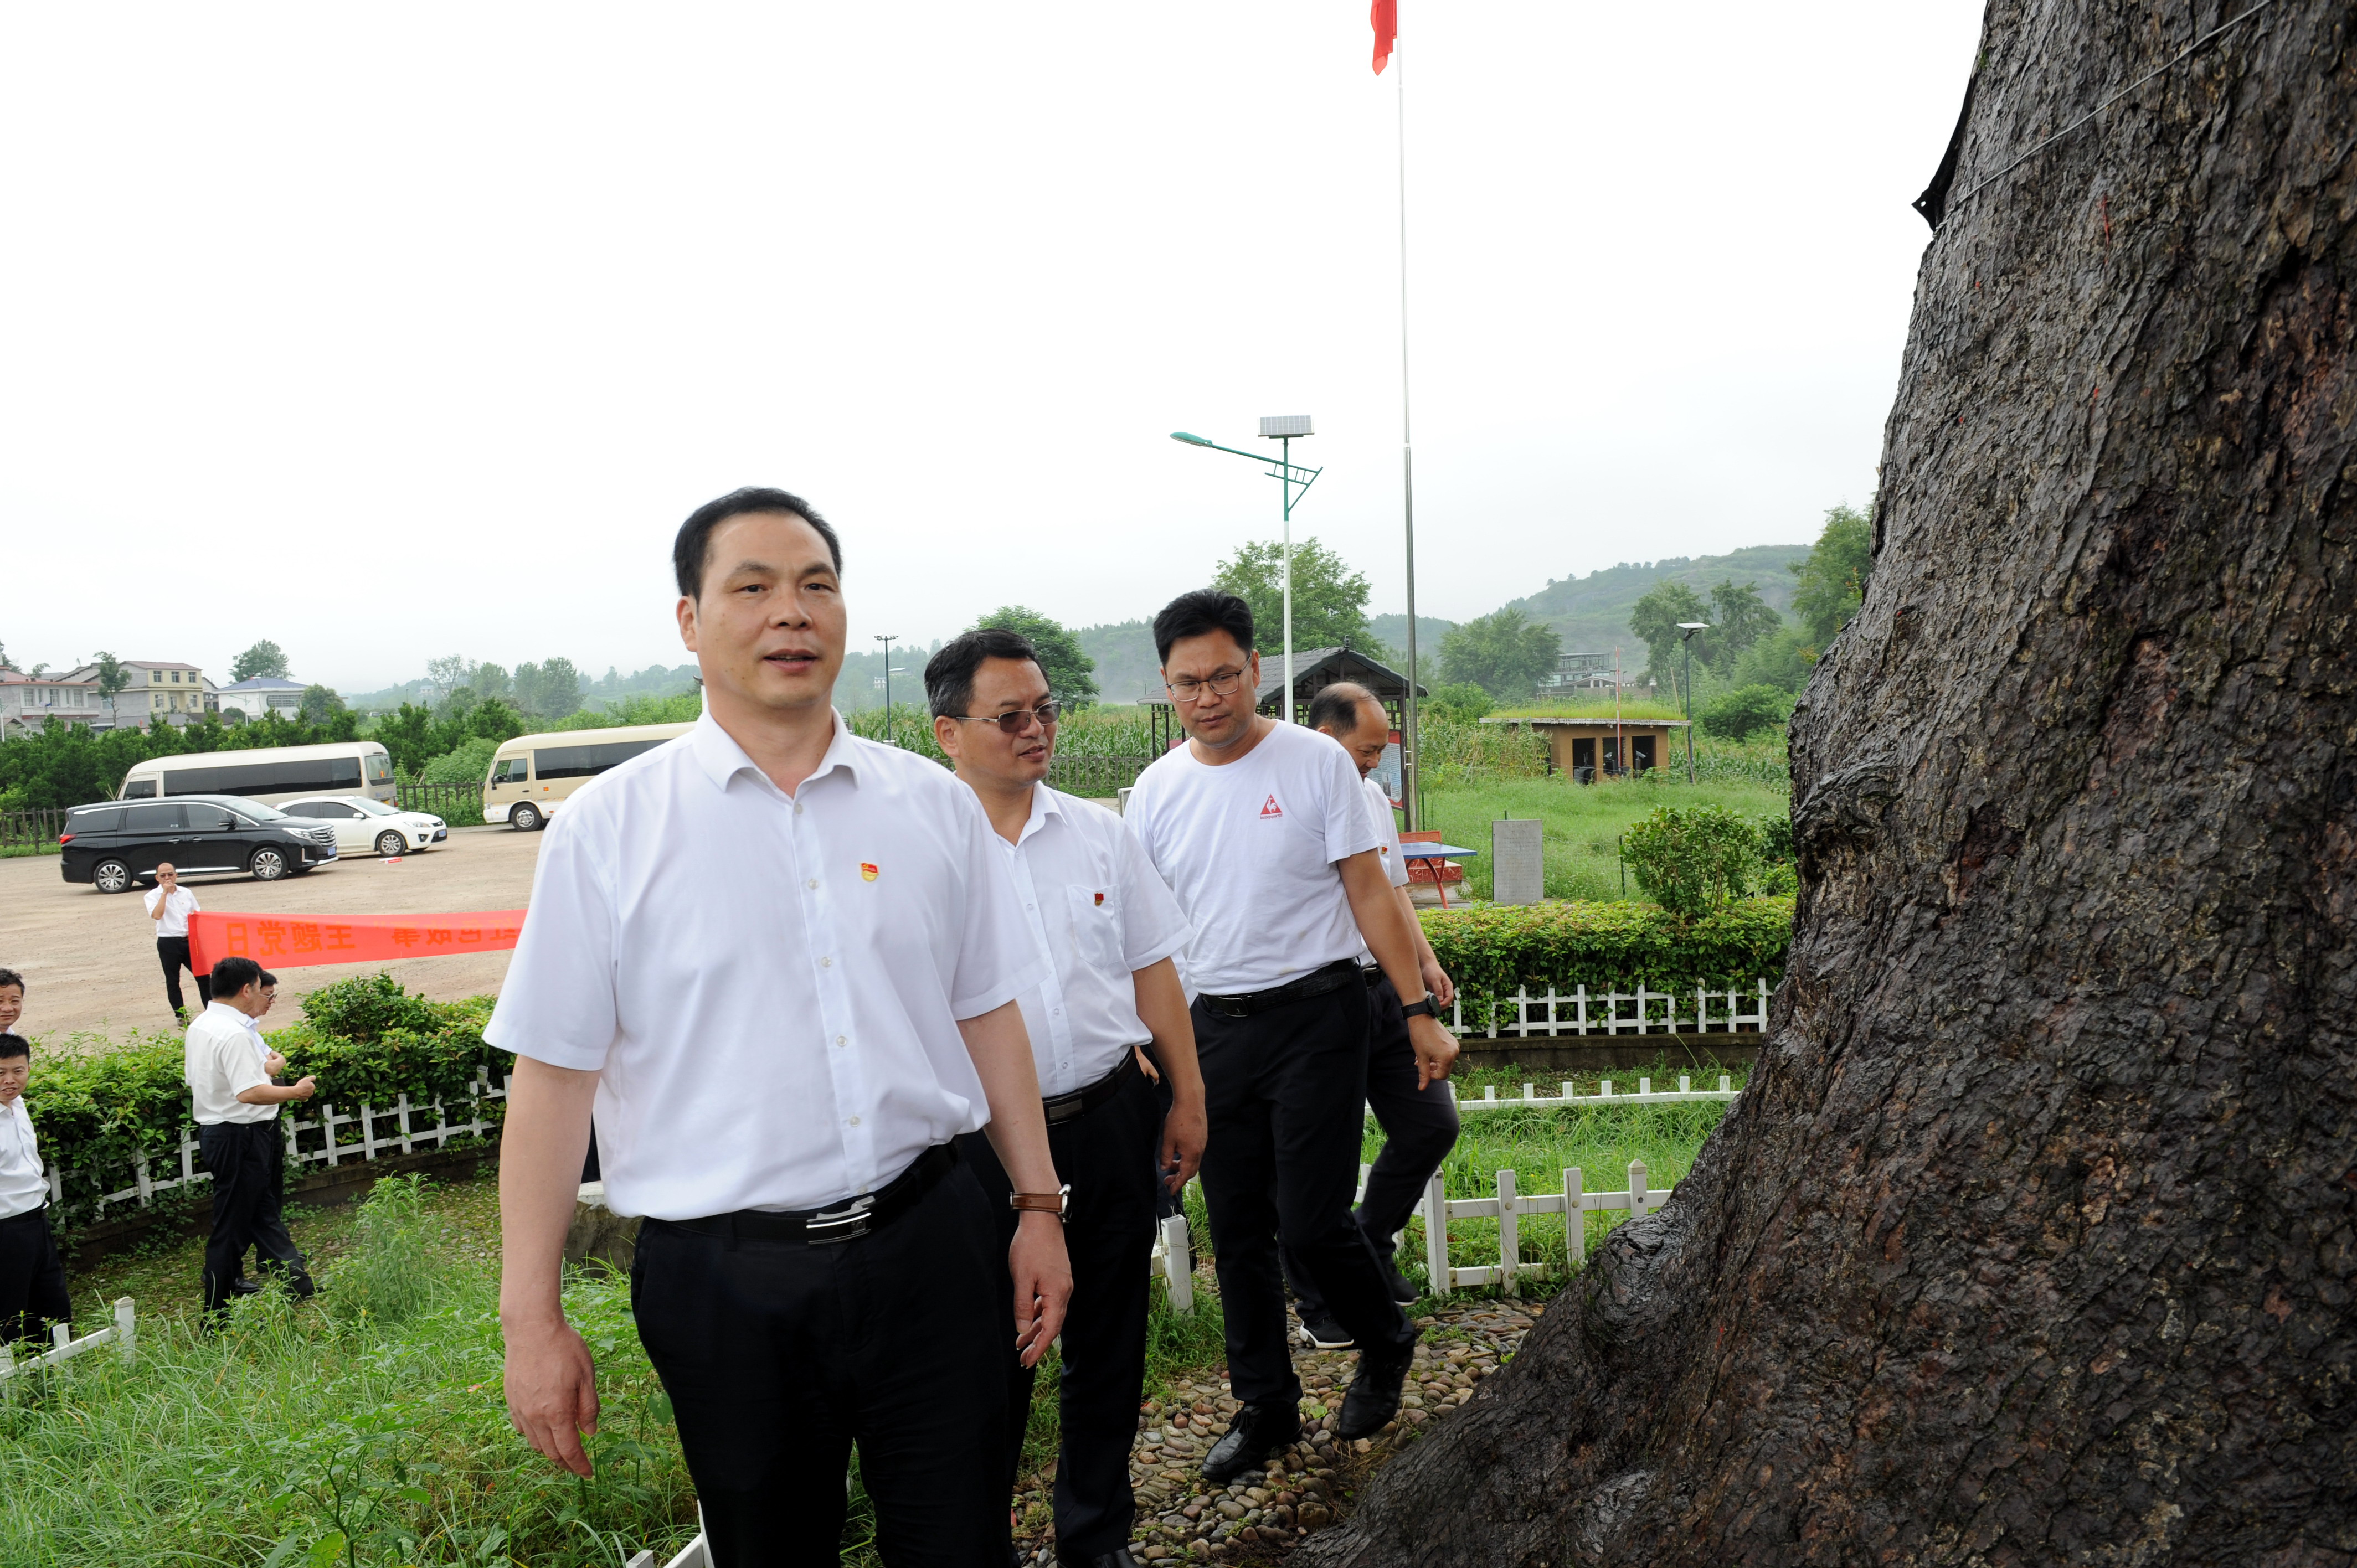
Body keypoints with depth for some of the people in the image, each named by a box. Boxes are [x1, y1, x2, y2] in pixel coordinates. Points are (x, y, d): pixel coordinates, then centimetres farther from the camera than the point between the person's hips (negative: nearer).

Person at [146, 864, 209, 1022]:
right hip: (168, 943, -3)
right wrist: (165, 892, -18)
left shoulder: (186, 893, 9)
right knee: (172, 981, 5)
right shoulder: (152, 896, -2)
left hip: (189, 940, 3)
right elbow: (156, 915, -20)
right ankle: (181, 1015, 13)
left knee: (203, 975, 3)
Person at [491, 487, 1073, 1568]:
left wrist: (1038, 1206, 10)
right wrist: (532, 1320, -3)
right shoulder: (609, 829, -4)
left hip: (927, 1246, 2)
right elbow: (554, 1074, -4)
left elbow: (989, 1015, 9)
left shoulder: (935, 806, 3)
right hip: (726, 1279, -1)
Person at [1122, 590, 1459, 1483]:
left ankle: (1385, 1346, 27)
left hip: (1316, 1015, -4)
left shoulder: (1316, 763, -6)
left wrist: (1420, 1013, -7)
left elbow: (1370, 895, -4)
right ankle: (1266, 1408, 29)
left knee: (1310, 1217, -5)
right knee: (1237, 1231, 11)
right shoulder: (1155, 791, 5)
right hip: (1211, 1028, 4)